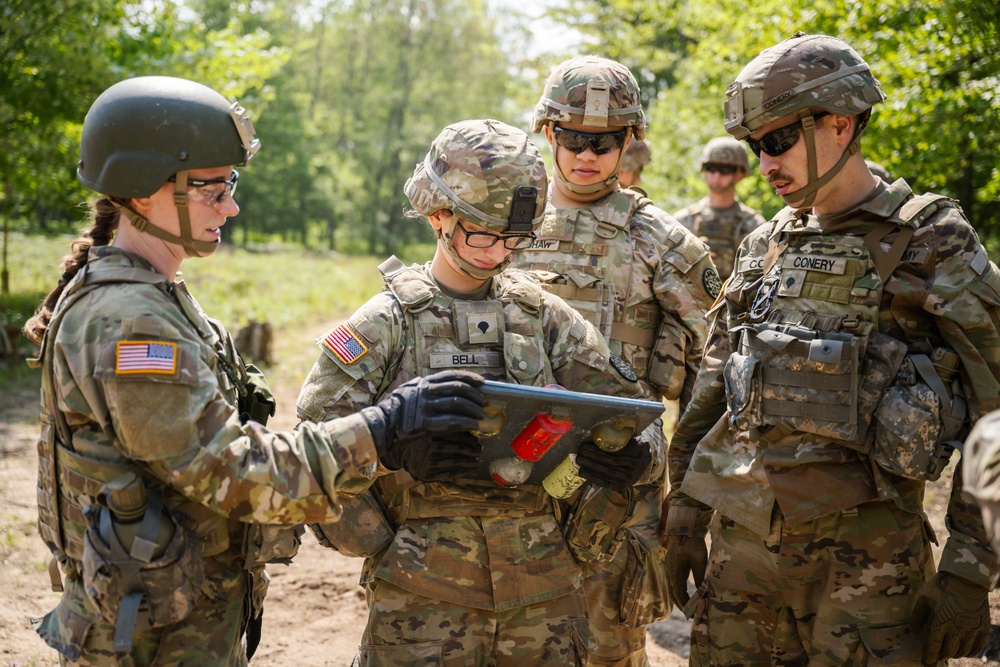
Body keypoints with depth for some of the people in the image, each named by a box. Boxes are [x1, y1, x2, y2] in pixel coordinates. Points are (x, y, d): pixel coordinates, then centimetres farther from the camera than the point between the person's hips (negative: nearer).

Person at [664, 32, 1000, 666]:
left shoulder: (934, 246, -5)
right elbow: (710, 395, 17)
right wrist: (685, 517, 14)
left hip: (864, 545, -5)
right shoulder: (763, 247, 12)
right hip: (743, 538, 5)